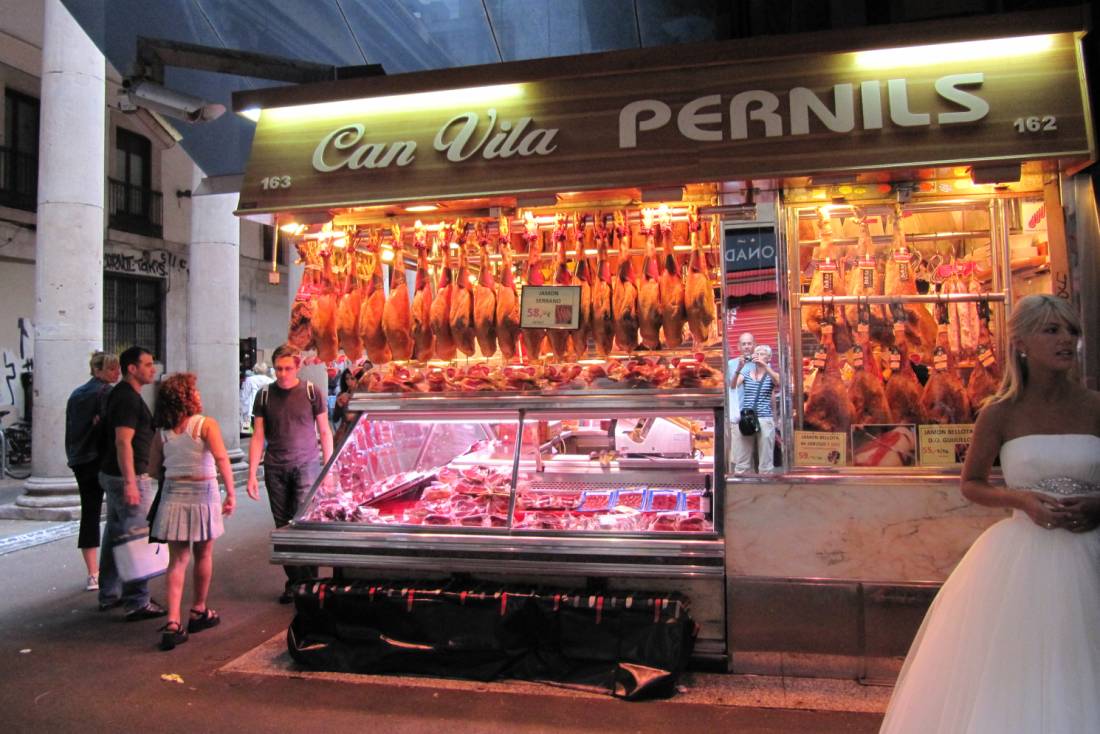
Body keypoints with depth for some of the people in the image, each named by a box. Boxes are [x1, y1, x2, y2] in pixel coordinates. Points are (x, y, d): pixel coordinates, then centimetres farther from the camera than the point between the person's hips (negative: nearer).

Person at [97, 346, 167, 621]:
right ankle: (137, 603, -1)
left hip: (112, 474, 11)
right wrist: (130, 483, -26)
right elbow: (123, 442, -24)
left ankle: (109, 595, 28)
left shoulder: (120, 394, 14)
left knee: (115, 534, 17)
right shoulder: (128, 398, -17)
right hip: (128, 476, -11)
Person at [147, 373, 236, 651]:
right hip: (203, 493, -3)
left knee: (177, 560, 5)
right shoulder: (206, 424, -9)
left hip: (172, 494, 3)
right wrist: (231, 493, -16)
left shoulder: (162, 432, 3)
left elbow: (153, 469, 4)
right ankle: (198, 612, 29)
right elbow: (222, 460, -19)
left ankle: (173, 623, -4)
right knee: (203, 555, 15)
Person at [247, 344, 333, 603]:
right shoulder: (265, 395, 4)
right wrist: (252, 474, 0)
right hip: (275, 469, 3)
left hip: (306, 466, -3)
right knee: (283, 527, 8)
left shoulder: (312, 392, -1)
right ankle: (293, 582, 19)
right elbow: (258, 437, 6)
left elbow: (325, 433, 4)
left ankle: (309, 583, 1)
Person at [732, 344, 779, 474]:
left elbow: (778, 382, -14)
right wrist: (739, 368, -18)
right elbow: (733, 386, -5)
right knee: (742, 460, 1)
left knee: (766, 461, -2)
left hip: (765, 419, -1)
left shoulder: (772, 375, 10)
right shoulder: (746, 373, 13)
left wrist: (765, 365, -25)